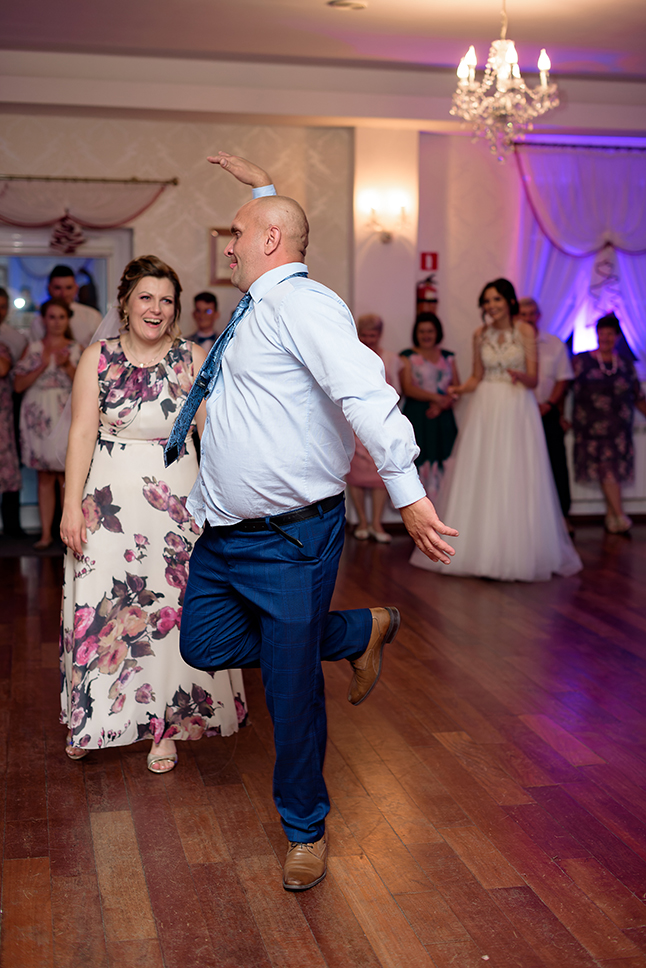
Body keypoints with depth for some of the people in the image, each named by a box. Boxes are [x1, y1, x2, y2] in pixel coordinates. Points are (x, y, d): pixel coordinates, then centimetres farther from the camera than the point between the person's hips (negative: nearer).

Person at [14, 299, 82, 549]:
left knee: (66, 474, -6)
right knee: (44, 476, 2)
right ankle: (46, 533, 6)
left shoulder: (76, 349, 8)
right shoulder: (33, 349, 9)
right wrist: (41, 367, -10)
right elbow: (18, 385, 1)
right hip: (38, 415, 1)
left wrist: (67, 365, -11)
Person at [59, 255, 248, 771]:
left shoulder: (194, 358, 1)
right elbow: (82, 432, -1)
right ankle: (93, 718, 25)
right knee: (101, 606, 4)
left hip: (175, 495, 0)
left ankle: (166, 727, 18)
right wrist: (72, 505, -6)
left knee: (169, 609, 3)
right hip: (109, 494, 1)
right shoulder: (98, 357, 3)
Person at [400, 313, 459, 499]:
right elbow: (407, 388, -6)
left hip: (443, 418, 3)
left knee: (440, 466, -2)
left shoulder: (448, 357, 16)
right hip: (416, 417, -3)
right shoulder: (408, 356, 6)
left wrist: (442, 404, -10)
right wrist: (435, 397, -16)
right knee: (419, 463, -11)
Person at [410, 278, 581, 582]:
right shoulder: (480, 335, 9)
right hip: (486, 409, 4)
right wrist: (460, 389, -6)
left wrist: (520, 376, -26)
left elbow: (534, 379, -5)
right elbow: (477, 377, 13)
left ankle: (518, 553, 5)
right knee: (480, 478, 1)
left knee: (515, 480, -5)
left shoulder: (525, 331, -2)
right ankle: (483, 552, 9)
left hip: (517, 409, -4)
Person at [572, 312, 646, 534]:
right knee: (606, 468, -11)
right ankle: (620, 516, -12)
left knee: (614, 470, 3)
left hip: (619, 427, 3)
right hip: (592, 425, -3)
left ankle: (610, 516, 12)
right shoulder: (581, 361, 3)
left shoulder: (626, 365, 12)